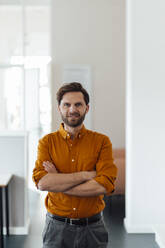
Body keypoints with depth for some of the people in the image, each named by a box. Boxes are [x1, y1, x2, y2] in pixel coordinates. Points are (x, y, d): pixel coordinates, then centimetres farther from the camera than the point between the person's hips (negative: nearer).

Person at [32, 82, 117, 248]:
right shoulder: (47, 142, -1)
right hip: (57, 228, 0)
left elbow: (105, 185, -15)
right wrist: (86, 175, -18)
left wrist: (57, 182, -14)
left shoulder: (102, 141, -3)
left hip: (92, 228, 0)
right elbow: (41, 182, -16)